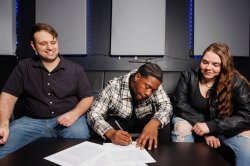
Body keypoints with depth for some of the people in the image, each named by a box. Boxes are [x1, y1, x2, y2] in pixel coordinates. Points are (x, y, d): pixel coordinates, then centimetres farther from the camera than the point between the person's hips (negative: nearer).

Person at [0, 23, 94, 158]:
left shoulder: (75, 69, 4)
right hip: (33, 121, 1)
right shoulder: (24, 67, 7)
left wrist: (74, 114, -18)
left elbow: (87, 97, 3)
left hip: (67, 119, 0)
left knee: (80, 135, -32)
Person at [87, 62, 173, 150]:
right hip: (118, 122, -1)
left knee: (163, 123, -27)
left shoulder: (153, 84, -19)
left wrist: (154, 122, -48)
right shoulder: (114, 87, -28)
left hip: (144, 121, 2)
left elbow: (166, 105, -25)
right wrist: (111, 133, -50)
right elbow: (93, 114, -30)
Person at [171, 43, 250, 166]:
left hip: (225, 127, 0)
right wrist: (203, 128, -22)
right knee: (181, 127, -31)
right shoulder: (188, 76, -8)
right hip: (192, 120, 1)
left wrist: (211, 127, -29)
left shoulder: (236, 83, -11)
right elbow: (180, 104, -12)